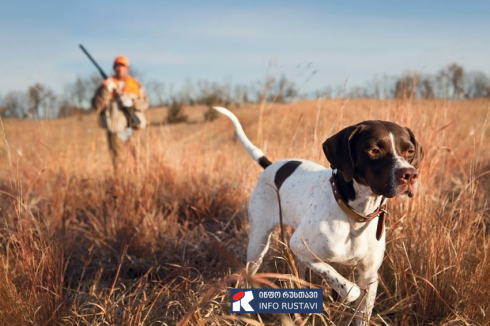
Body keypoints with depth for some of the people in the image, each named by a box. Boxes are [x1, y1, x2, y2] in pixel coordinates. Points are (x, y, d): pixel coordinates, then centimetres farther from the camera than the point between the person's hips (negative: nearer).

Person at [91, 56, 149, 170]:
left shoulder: (135, 85, 11)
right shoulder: (106, 85, 4)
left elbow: (144, 104, 5)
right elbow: (96, 105, -4)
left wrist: (132, 102, -14)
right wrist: (106, 91, -17)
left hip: (134, 128, 2)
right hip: (116, 130, -2)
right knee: (119, 161, -1)